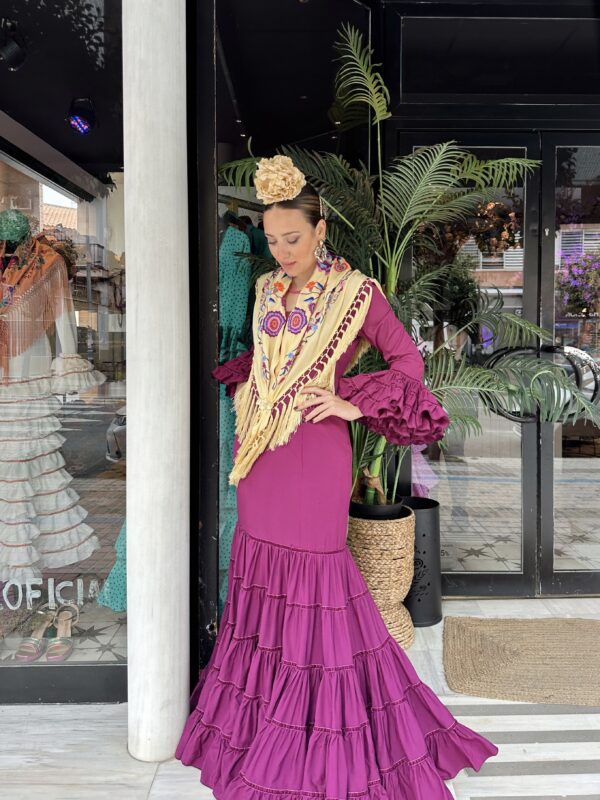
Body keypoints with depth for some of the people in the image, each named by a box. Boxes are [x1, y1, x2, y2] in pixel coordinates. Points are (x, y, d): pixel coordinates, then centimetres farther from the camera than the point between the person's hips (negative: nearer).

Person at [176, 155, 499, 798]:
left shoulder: (357, 293, -6)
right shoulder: (267, 291, 10)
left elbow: (408, 359, -1)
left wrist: (354, 403, -11)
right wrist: (243, 386, 11)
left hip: (314, 453, -6)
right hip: (260, 454, 6)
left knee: (313, 573, 2)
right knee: (261, 572, 14)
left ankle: (324, 732, 23)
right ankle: (260, 718, 34)